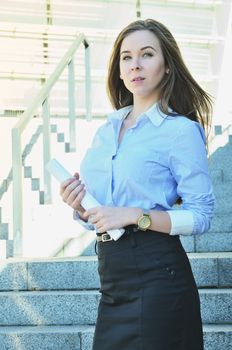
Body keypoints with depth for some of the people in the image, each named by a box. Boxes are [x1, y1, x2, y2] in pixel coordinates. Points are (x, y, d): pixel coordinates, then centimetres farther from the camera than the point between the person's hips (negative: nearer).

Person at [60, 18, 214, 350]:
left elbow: (201, 216, -12)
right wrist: (80, 208, -2)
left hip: (156, 274, -6)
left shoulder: (181, 130, -7)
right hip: (113, 274, 6)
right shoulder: (106, 130, 12)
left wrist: (135, 216, -21)